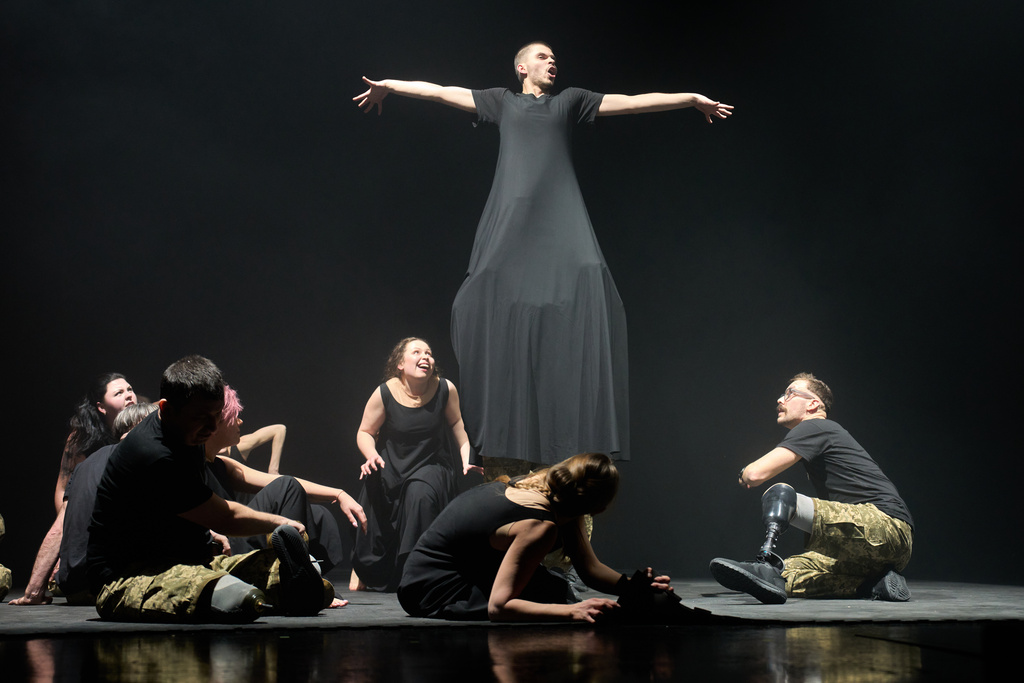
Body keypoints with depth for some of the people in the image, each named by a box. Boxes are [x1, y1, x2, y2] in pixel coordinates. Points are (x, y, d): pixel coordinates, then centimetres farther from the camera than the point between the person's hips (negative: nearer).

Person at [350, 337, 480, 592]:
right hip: (390, 464, 1)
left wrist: (466, 459, -1)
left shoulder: (445, 389, -10)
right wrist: (372, 455, -20)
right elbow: (365, 432, -2)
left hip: (431, 464, -1)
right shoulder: (384, 394, -13)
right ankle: (364, 569, 12)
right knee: (374, 492, -17)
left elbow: (456, 425, 6)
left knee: (420, 494, -28)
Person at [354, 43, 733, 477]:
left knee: (584, 288, -20)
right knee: (499, 304, -14)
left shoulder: (571, 101, 23)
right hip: (512, 217, -1)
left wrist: (692, 98, 18)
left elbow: (633, 102, 21)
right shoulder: (503, 102, 22)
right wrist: (388, 85, 18)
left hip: (559, 216, 1)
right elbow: (440, 92, 22)